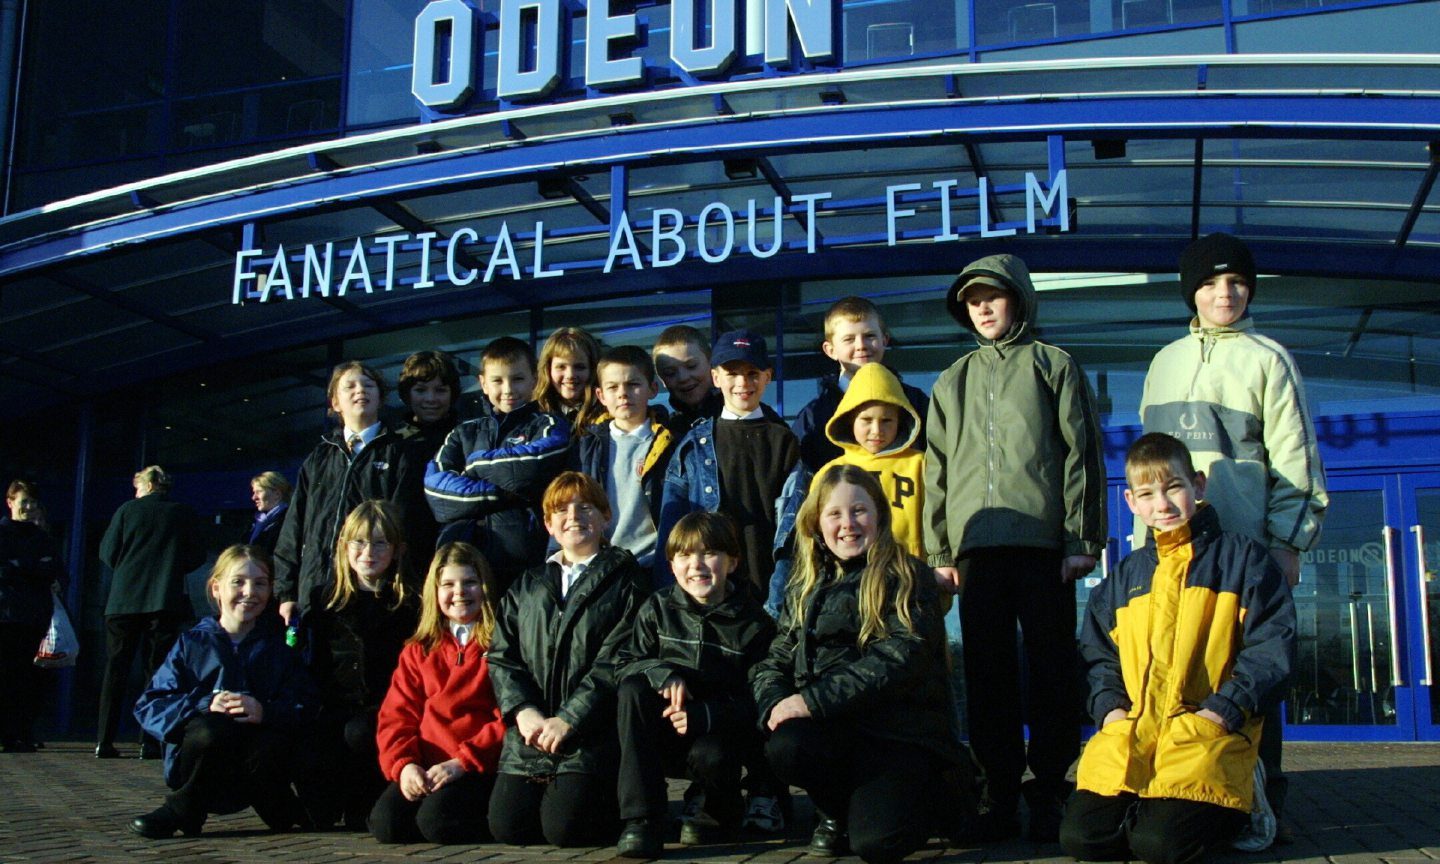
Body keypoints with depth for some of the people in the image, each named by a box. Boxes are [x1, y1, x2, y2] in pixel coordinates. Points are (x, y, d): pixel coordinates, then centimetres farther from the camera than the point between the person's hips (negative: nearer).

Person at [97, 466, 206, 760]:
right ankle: (150, 743, -3)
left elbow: (107, 552, 3)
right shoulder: (185, 514, 4)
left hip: (124, 600, 0)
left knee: (115, 670, 6)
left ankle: (105, 741, 3)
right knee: (158, 670, 2)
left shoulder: (127, 510, 3)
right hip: (166, 601, 0)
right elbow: (197, 557, 6)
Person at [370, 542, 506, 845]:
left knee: (436, 821, -29)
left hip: (479, 767, -4)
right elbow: (396, 715, 11)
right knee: (385, 823, -23)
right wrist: (403, 764, -9)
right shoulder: (418, 651, 19)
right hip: (424, 771, 4)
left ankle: (491, 824, 1)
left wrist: (463, 762, -15)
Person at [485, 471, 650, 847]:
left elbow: (613, 663, -7)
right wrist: (524, 711, -8)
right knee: (507, 826, -9)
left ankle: (616, 803, 12)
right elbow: (501, 657, 10)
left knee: (563, 827, -19)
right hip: (529, 735, 5)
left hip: (591, 735, -4)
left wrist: (567, 720, -16)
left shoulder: (626, 580, 3)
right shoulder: (527, 587, 20)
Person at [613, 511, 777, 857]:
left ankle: (712, 812, 6)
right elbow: (625, 663, -1)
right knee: (633, 688, -27)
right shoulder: (657, 609, 1)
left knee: (710, 756, -36)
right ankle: (640, 819, -26)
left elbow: (758, 698, -10)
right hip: (663, 738, 2)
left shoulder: (753, 622, -6)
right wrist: (661, 672, -24)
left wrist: (705, 715, -27)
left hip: (720, 732, -2)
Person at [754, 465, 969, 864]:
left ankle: (927, 793, 11)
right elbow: (775, 661, 12)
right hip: (833, 727, 4)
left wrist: (815, 700, -21)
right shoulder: (805, 589, 17)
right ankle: (836, 812, 3)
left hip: (901, 731, -3)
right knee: (786, 745, -32)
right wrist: (775, 704, -13)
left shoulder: (906, 577, -1)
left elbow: (901, 657, -15)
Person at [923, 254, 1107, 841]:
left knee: (1051, 669, -1)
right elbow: (937, 469, 15)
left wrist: (1083, 539, -6)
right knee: (988, 674, 3)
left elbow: (1081, 455, 2)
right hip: (976, 545, 3)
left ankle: (1049, 792, 6)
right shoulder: (953, 382, 19)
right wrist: (939, 549, 6)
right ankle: (1000, 794, 9)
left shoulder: (1052, 365, 9)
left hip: (1043, 543, -3)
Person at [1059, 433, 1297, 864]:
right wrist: (1109, 707, 4)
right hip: (1130, 731, 4)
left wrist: (1224, 711, -12)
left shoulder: (1241, 558, 8)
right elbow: (1098, 654, 24)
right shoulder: (1123, 578, 22)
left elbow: (1272, 648, -1)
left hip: (1208, 731, -4)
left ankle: (1237, 798, 6)